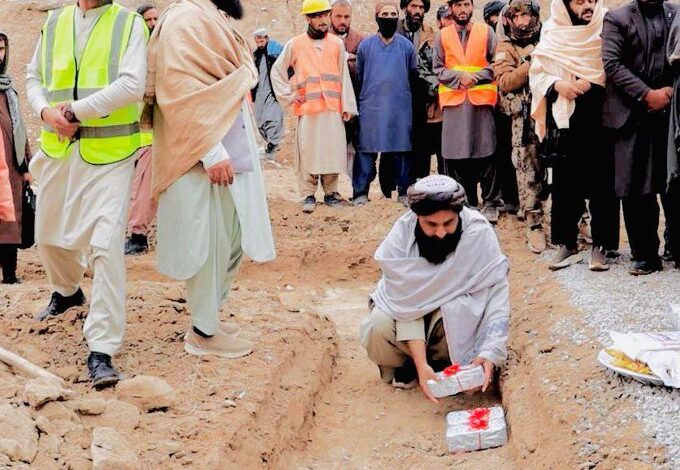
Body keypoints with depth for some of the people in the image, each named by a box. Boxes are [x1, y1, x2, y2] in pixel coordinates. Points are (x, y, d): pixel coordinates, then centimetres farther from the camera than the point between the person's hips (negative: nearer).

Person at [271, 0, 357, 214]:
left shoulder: (337, 44, 9)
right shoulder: (295, 44, 4)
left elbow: (344, 76, 8)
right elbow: (277, 70, 12)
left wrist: (347, 106, 3)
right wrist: (289, 95, 3)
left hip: (333, 108, 2)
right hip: (307, 108, -2)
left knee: (333, 150, 1)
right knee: (308, 152, -5)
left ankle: (331, 192, 13)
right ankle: (308, 195, 2)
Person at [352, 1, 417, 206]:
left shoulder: (407, 46, 6)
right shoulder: (366, 45, 4)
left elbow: (413, 76, 14)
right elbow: (358, 78, 11)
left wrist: (404, 98, 14)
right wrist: (360, 103, 12)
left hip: (400, 110, 1)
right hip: (371, 109, -1)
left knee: (400, 150, 3)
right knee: (366, 150, -4)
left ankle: (403, 191, 10)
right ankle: (360, 192, 0)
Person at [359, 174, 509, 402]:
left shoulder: (478, 232, -27)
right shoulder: (401, 236, -24)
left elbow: (498, 292, -26)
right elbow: (408, 303, -25)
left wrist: (490, 352, -39)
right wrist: (421, 365, -35)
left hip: (457, 310, 0)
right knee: (376, 330, -30)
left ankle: (441, 360, -3)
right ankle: (405, 366, 3)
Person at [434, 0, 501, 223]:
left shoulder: (486, 32, 7)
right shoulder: (442, 36, 9)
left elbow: (496, 63, 4)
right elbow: (438, 69, 7)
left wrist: (476, 76, -11)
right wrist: (459, 76, -10)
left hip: (481, 99, -1)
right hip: (453, 100, 1)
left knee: (485, 152, -3)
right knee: (455, 154, 0)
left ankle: (490, 204, 2)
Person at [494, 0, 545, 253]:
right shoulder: (506, 48, 4)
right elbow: (505, 82, -9)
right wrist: (530, 62, -17)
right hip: (525, 117, -4)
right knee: (528, 170, -4)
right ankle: (534, 225, 0)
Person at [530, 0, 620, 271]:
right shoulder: (552, 36, 7)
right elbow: (536, 74, 8)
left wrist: (593, 83, -16)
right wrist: (556, 84, -10)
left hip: (600, 120, -1)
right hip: (565, 120, 1)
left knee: (602, 184, -1)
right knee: (565, 185, 4)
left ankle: (600, 246, 6)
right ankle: (566, 244, 12)